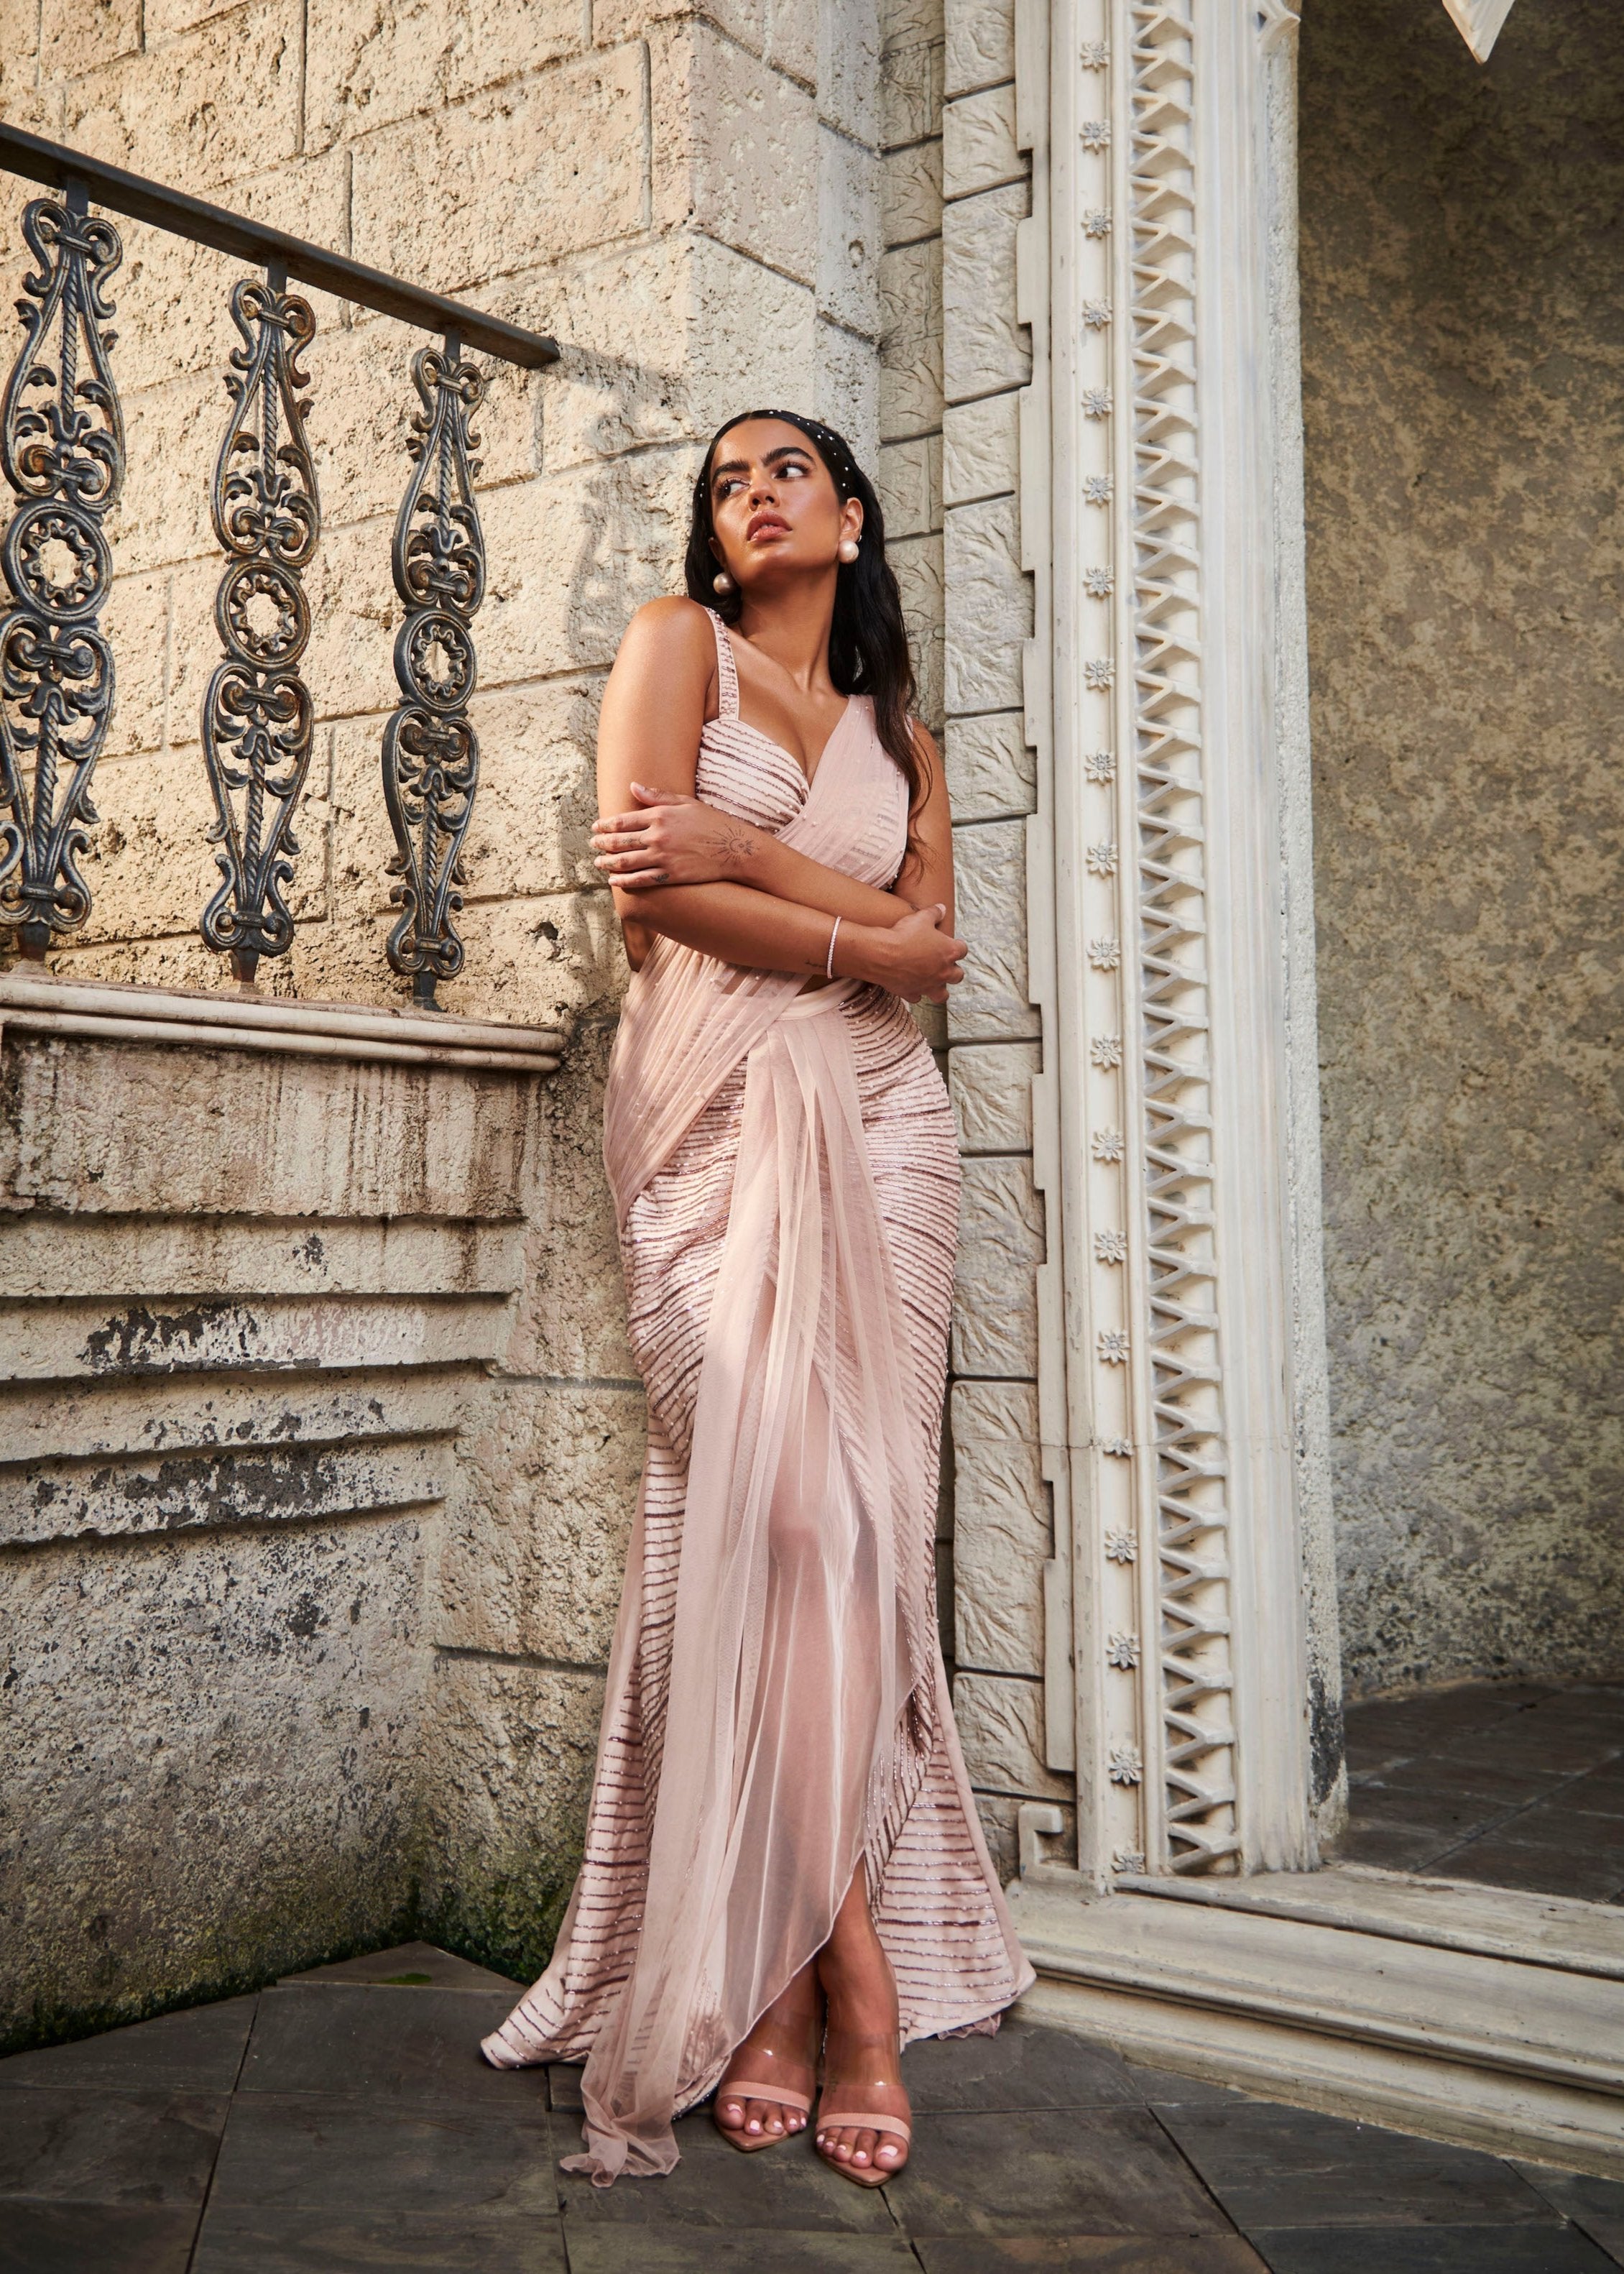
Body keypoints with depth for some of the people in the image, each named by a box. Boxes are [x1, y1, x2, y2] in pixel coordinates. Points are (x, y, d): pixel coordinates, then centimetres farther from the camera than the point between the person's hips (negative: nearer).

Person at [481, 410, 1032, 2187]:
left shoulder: (899, 728, 22)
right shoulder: (676, 644, 10)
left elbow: (931, 950, 6)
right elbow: (656, 899, -5)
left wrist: (747, 853, -7)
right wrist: (865, 935, -1)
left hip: (877, 1124, 3)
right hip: (713, 1108, -3)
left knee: (855, 1517, -7)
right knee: (773, 1512, -14)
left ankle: (784, 1979, -1)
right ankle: (850, 1981, -7)